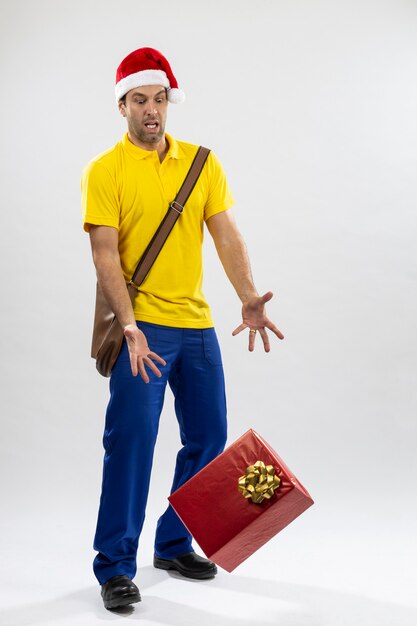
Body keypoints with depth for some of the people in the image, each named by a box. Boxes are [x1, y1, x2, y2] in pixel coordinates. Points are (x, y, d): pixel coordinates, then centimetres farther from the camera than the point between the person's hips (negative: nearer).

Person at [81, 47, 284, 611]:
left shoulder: (201, 162, 9)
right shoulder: (105, 171, -3)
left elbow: (226, 234, 2)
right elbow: (105, 256, -11)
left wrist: (249, 299, -13)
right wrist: (130, 327, -23)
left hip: (196, 322, 5)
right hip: (142, 326, -5)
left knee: (209, 439, 10)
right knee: (131, 439, -7)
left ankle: (175, 544, 28)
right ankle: (116, 565, 7)